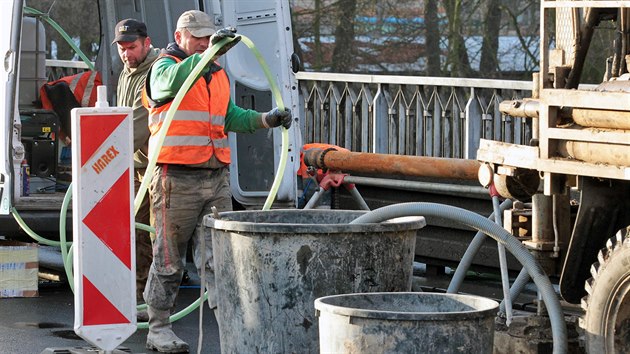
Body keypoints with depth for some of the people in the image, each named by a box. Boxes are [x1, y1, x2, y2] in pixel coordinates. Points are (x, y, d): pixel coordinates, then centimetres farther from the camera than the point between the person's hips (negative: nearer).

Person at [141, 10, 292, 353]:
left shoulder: (217, 74, 18)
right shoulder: (164, 67, -4)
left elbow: (230, 117, 22)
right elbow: (171, 81, -28)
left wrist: (266, 119, 5)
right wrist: (210, 52, -40)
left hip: (216, 179, 6)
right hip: (177, 179, -6)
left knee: (218, 257, 1)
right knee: (169, 260, 2)